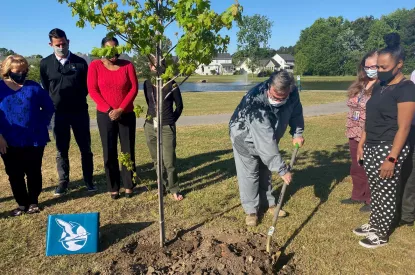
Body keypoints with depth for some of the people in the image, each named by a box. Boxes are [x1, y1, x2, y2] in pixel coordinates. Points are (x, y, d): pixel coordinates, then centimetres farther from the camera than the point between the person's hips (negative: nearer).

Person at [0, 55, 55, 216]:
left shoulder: (33, 87, 1)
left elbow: (49, 107, 8)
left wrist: (42, 124, -1)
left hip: (34, 139, 0)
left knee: (33, 172, 9)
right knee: (15, 174, 9)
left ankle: (33, 202, 25)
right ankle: (22, 204, 24)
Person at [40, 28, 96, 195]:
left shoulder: (80, 62, 1)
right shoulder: (45, 63, 3)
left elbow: (87, 86, 7)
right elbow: (45, 89, 9)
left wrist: (78, 99, 0)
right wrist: (52, 105, 4)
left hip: (79, 111, 0)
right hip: (58, 113, 1)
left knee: (85, 148, 5)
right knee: (61, 150, 8)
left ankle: (88, 180, 18)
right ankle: (63, 182, 20)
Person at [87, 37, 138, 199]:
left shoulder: (127, 65, 1)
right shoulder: (95, 66, 0)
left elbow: (134, 88, -4)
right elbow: (92, 90, -5)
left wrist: (121, 109, -13)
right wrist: (109, 110, -14)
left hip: (126, 115, 1)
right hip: (105, 115, 0)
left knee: (128, 151, 4)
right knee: (109, 152, 3)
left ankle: (129, 185, 18)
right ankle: (113, 187, 14)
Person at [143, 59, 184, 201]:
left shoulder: (171, 84, -6)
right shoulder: (147, 84, 5)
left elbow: (179, 106, 4)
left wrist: (171, 120, 6)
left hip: (166, 128, -4)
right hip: (150, 126, 4)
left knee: (169, 161, -5)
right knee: (156, 160, 13)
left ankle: (174, 189, 12)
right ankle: (163, 186, 30)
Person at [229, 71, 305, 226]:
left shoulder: (292, 93, -24)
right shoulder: (255, 104, -43)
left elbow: (296, 111, 2)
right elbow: (266, 142, -43)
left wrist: (297, 133, -9)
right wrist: (282, 169, -40)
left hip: (268, 137, 6)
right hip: (245, 138, -6)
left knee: (265, 172, 17)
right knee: (249, 174, -2)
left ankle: (268, 203, 33)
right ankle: (251, 210, 14)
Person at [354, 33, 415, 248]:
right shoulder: (379, 86, 9)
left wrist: (392, 158, -21)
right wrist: (362, 143, 12)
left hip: (389, 149, -7)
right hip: (371, 147, 8)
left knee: (386, 193, 5)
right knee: (375, 190, 18)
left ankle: (382, 235, 21)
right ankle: (374, 224, 34)